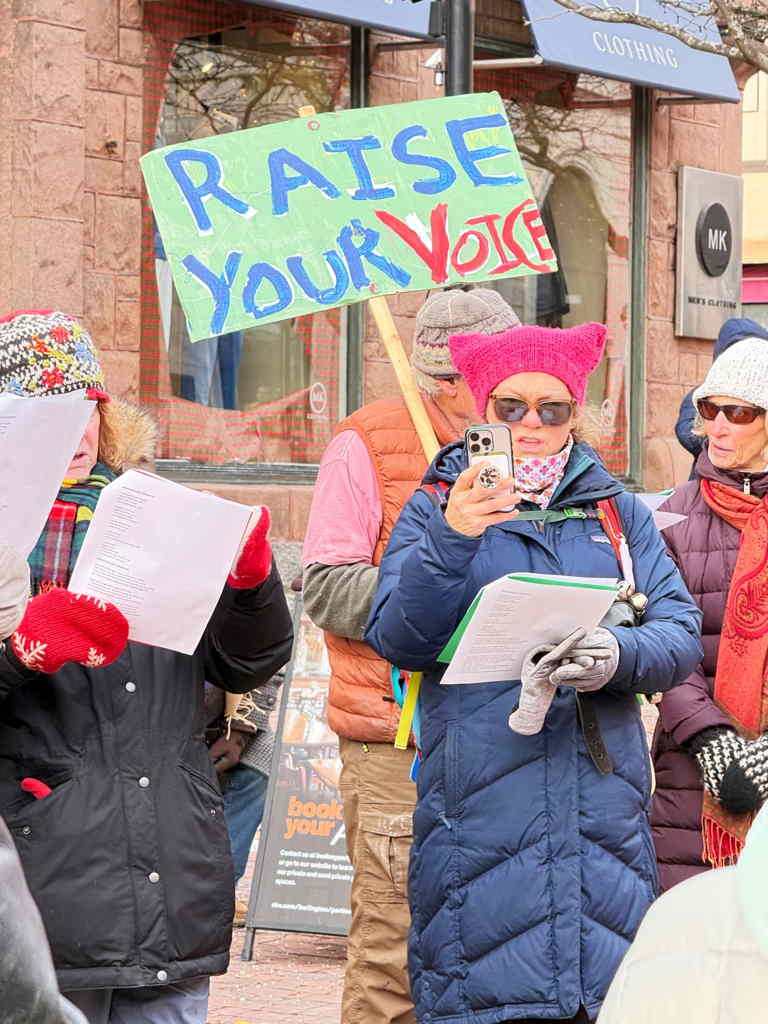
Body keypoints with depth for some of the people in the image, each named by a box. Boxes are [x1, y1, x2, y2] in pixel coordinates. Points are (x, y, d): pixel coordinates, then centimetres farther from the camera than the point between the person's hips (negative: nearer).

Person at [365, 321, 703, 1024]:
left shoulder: (618, 512, 16)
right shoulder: (436, 510, 9)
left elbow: (681, 633, 5)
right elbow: (399, 640, -5)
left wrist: (618, 656, -16)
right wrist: (450, 541, -19)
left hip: (603, 804, 2)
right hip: (479, 802, -2)